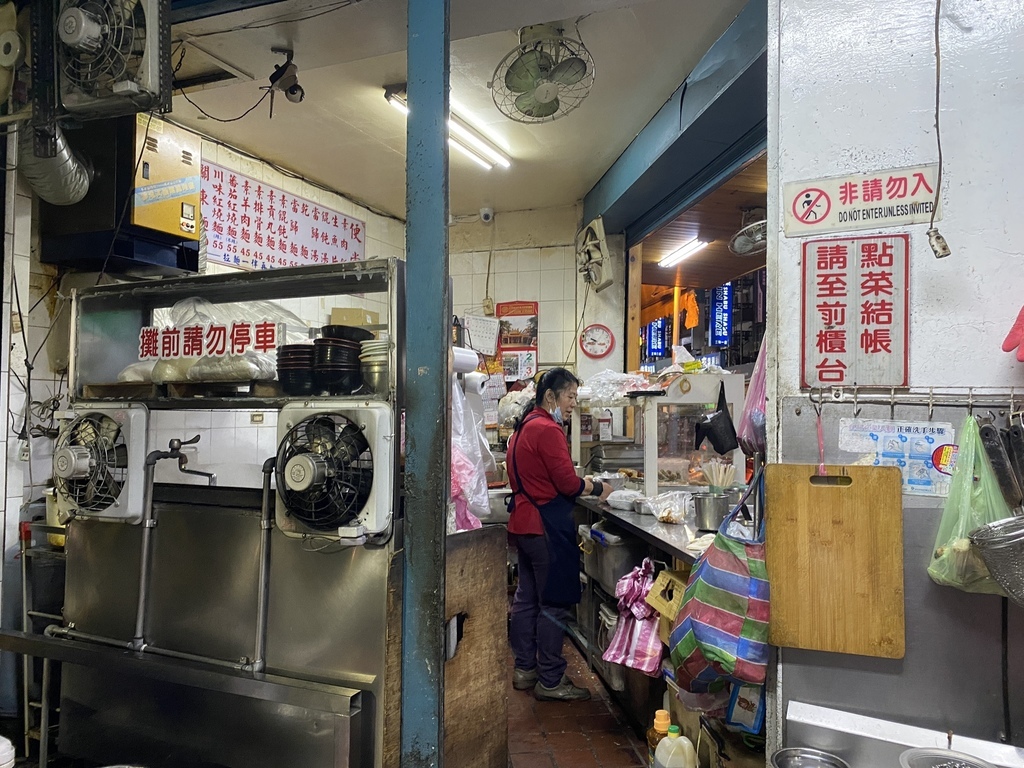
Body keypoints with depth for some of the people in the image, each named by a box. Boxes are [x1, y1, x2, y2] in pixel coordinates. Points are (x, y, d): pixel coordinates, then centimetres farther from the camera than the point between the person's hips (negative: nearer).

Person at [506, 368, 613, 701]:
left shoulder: (524, 425, 14)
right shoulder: (547, 429, -17)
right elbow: (568, 483, -19)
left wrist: (583, 482, 10)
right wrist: (597, 488, -2)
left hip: (523, 523, 10)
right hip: (547, 527, -10)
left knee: (527, 598, 16)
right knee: (554, 604, -1)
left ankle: (524, 669, 27)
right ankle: (550, 681, 8)